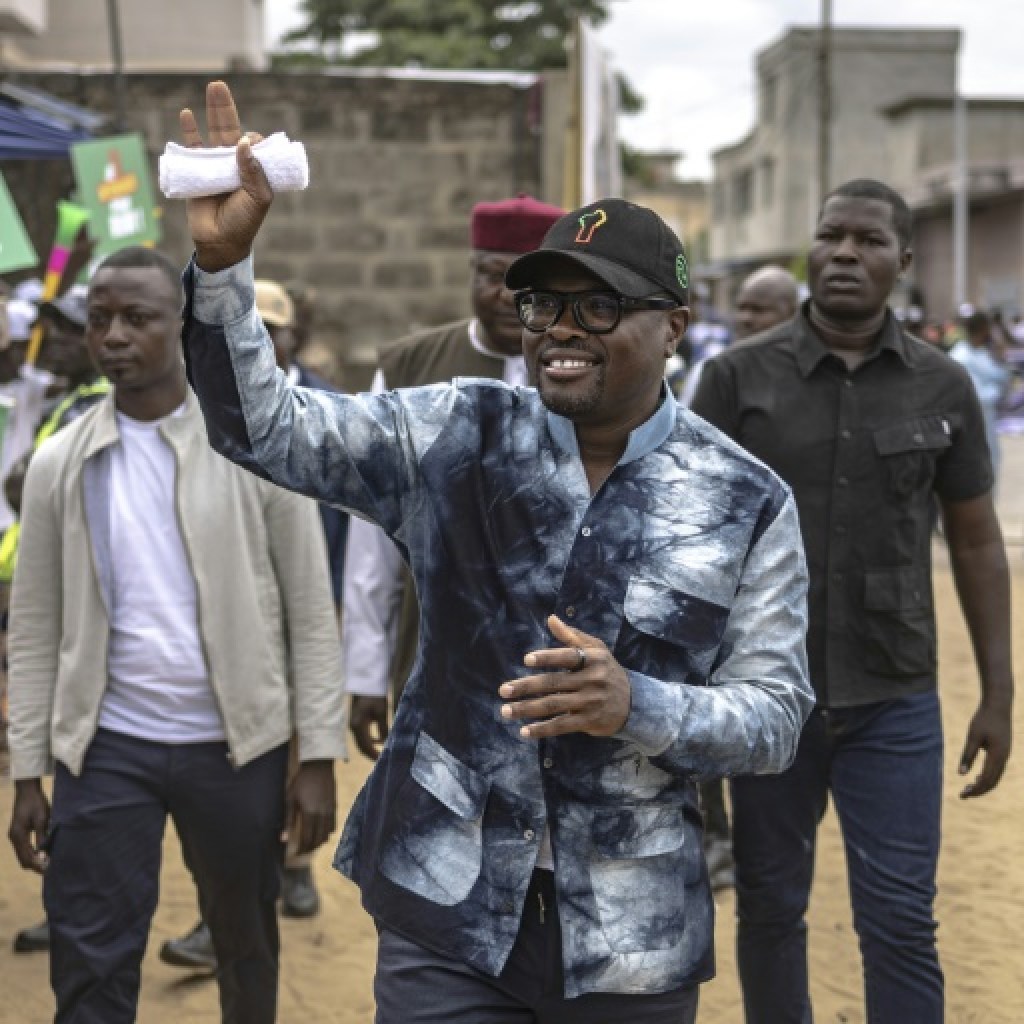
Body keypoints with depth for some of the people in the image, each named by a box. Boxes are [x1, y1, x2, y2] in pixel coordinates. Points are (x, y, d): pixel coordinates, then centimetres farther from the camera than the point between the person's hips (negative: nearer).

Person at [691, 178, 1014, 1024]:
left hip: (895, 701, 0)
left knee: (901, 923, 2)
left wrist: (998, 694, 4)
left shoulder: (944, 389, 2)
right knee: (770, 909, 12)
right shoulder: (739, 378, -2)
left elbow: (977, 544, 7)